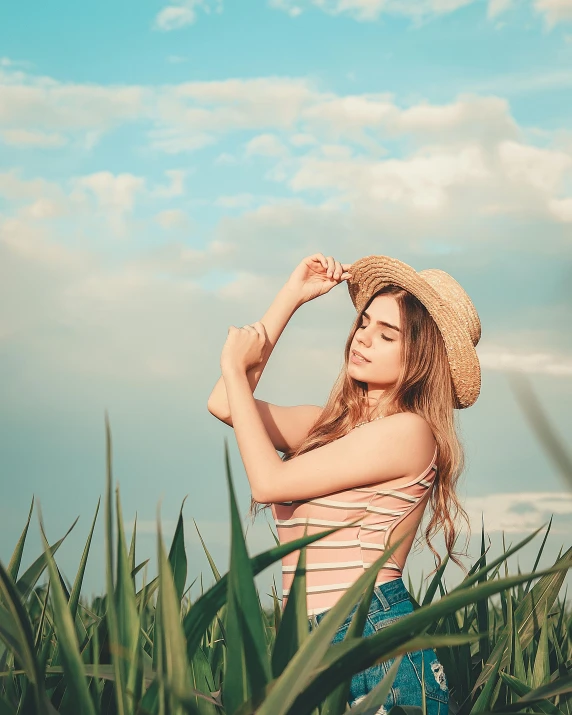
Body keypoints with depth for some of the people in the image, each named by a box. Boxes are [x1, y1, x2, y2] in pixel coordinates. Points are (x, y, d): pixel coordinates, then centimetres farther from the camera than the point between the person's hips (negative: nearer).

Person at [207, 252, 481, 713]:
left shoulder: (408, 430, -11)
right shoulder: (337, 422, 13)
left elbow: (269, 482, -13)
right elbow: (225, 406, 11)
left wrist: (236, 368, -3)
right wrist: (293, 295, 12)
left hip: (376, 642, -8)